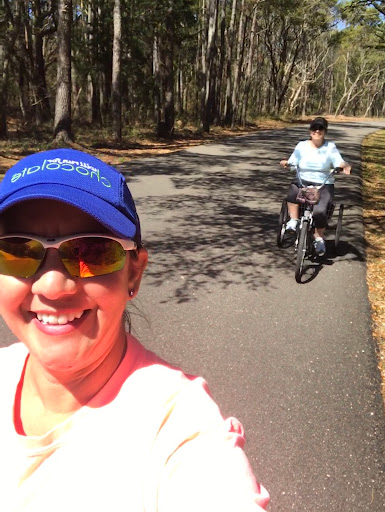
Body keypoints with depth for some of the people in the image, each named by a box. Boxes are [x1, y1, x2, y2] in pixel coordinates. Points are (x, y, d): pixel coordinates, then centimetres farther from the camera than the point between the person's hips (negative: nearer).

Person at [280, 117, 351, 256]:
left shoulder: (330, 147, 1)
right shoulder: (302, 145, 4)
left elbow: (339, 162, -9)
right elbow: (293, 162, -1)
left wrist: (345, 166, -31)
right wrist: (286, 163, -24)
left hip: (324, 185, -2)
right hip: (303, 181, 2)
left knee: (319, 210, -26)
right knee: (292, 190, -33)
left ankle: (319, 237, -1)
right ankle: (293, 221, -19)